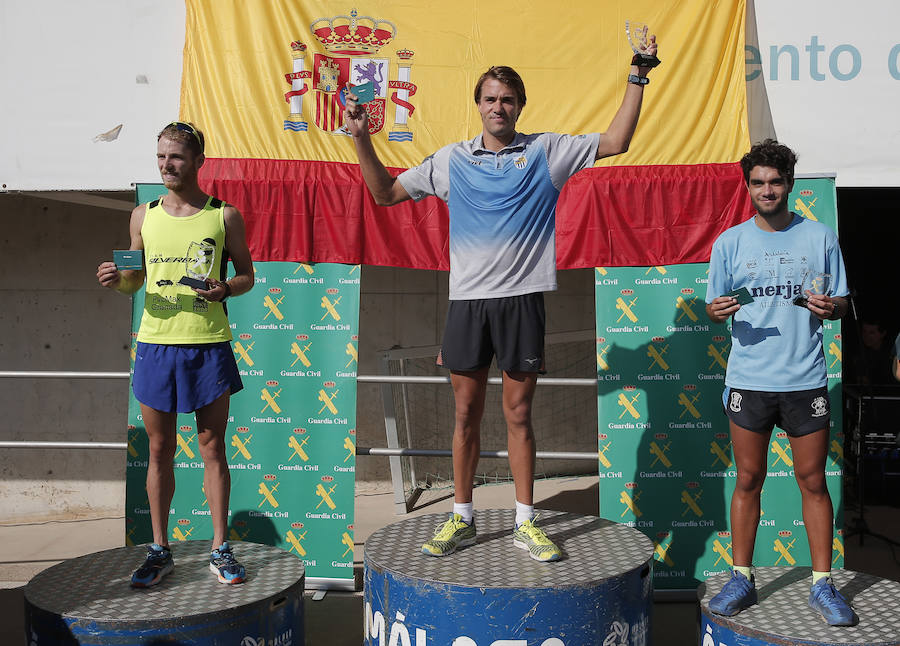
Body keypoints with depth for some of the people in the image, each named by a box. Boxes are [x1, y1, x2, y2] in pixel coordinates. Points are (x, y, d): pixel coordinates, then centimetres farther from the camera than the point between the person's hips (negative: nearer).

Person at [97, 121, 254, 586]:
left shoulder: (224, 216, 2)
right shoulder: (143, 216, 9)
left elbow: (247, 275, 8)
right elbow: (136, 280, 16)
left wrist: (226, 289, -13)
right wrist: (117, 281, -6)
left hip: (209, 345, -2)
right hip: (156, 344, 2)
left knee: (212, 448, 5)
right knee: (160, 450, 9)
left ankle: (220, 548, 16)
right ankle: (160, 550, 21)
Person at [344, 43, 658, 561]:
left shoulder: (546, 151, 6)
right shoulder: (452, 159, 9)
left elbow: (616, 142, 4)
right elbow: (386, 194, 14)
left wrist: (637, 78, 0)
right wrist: (363, 138, 6)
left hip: (522, 299, -1)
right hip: (468, 298, 1)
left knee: (519, 412, 5)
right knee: (467, 412, 8)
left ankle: (525, 523, 17)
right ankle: (462, 519, 21)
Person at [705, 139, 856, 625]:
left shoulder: (820, 238, 5)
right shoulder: (729, 243, 5)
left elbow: (843, 303, 9)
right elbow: (713, 308, 7)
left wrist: (829, 307, -14)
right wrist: (716, 312, -16)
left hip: (805, 379, 0)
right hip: (748, 379, 0)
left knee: (813, 481, 6)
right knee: (748, 480, 7)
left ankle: (822, 585, 17)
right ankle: (741, 580, 18)